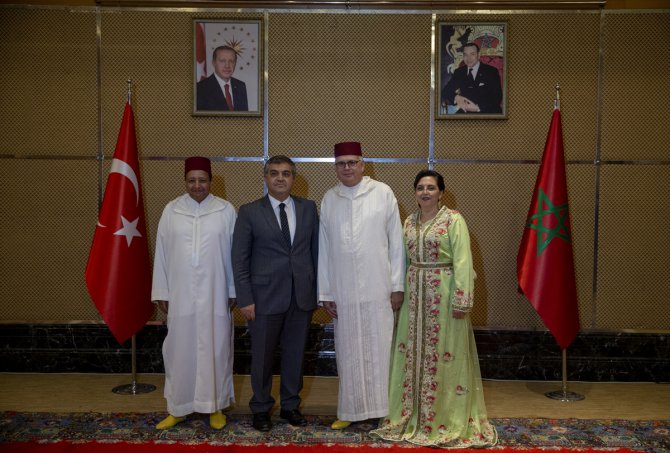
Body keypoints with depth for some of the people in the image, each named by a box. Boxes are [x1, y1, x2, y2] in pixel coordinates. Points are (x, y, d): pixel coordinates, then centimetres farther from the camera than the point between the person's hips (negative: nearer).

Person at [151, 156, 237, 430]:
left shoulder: (226, 210, -1)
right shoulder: (171, 210, 3)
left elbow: (234, 253, 1)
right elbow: (162, 253, 5)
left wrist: (234, 291, 0)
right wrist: (161, 292, 3)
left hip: (215, 294, -1)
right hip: (181, 295, 1)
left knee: (215, 349, 6)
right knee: (180, 350, 8)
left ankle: (215, 406, 22)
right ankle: (178, 408, 22)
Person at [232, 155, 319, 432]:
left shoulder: (308, 208, 6)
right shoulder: (249, 212, -1)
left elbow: (316, 250, 8)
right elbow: (240, 259, -2)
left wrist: (319, 288, 4)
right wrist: (245, 299, -8)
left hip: (302, 296, 2)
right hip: (266, 297, -2)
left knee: (295, 354, 13)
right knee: (262, 356, 9)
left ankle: (290, 406, 31)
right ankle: (261, 409, 28)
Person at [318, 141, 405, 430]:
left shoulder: (383, 193, -1)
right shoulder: (328, 200, 6)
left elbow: (396, 242, 0)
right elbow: (323, 249, 8)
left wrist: (397, 285, -3)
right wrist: (325, 293, 5)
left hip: (378, 289, -2)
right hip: (343, 292, 2)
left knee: (379, 350, 4)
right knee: (348, 352, 9)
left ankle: (382, 409, 17)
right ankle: (350, 411, 21)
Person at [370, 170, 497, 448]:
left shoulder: (453, 220, -6)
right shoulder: (409, 222, 11)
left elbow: (463, 262, -12)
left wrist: (462, 300, -18)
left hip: (443, 293, -5)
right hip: (414, 294, 6)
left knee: (443, 355, 1)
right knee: (412, 354, 10)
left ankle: (448, 421, 15)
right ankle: (411, 415, 23)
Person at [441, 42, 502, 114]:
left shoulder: (491, 71, 3)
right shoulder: (459, 72, 14)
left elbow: (497, 97, -5)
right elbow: (446, 91, 9)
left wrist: (477, 107, -21)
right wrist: (456, 98, -14)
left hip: (488, 112, 0)